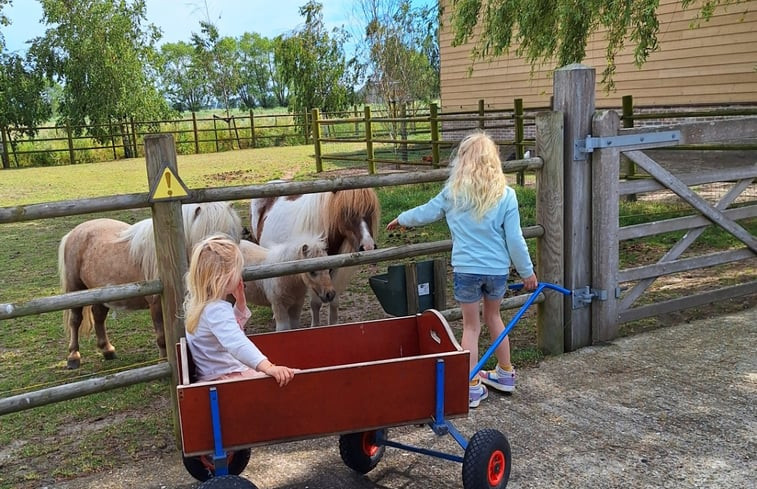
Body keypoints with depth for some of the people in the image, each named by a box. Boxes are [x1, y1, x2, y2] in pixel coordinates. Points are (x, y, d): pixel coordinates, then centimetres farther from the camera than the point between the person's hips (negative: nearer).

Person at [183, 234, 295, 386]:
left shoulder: (200, 302, 10)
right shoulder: (216, 310, -23)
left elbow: (233, 328, 25)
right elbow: (236, 343, -41)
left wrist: (240, 302, 9)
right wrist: (268, 367, -53)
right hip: (226, 377, -10)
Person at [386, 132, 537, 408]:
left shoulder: (453, 192, -5)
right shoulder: (505, 195, -6)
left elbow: (425, 213, 9)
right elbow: (515, 239, -5)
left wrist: (401, 220, 29)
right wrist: (527, 271, 6)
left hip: (466, 269, -1)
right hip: (498, 269, 2)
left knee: (471, 326, 11)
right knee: (494, 317, 24)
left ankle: (473, 388, 14)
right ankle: (505, 374, 36)